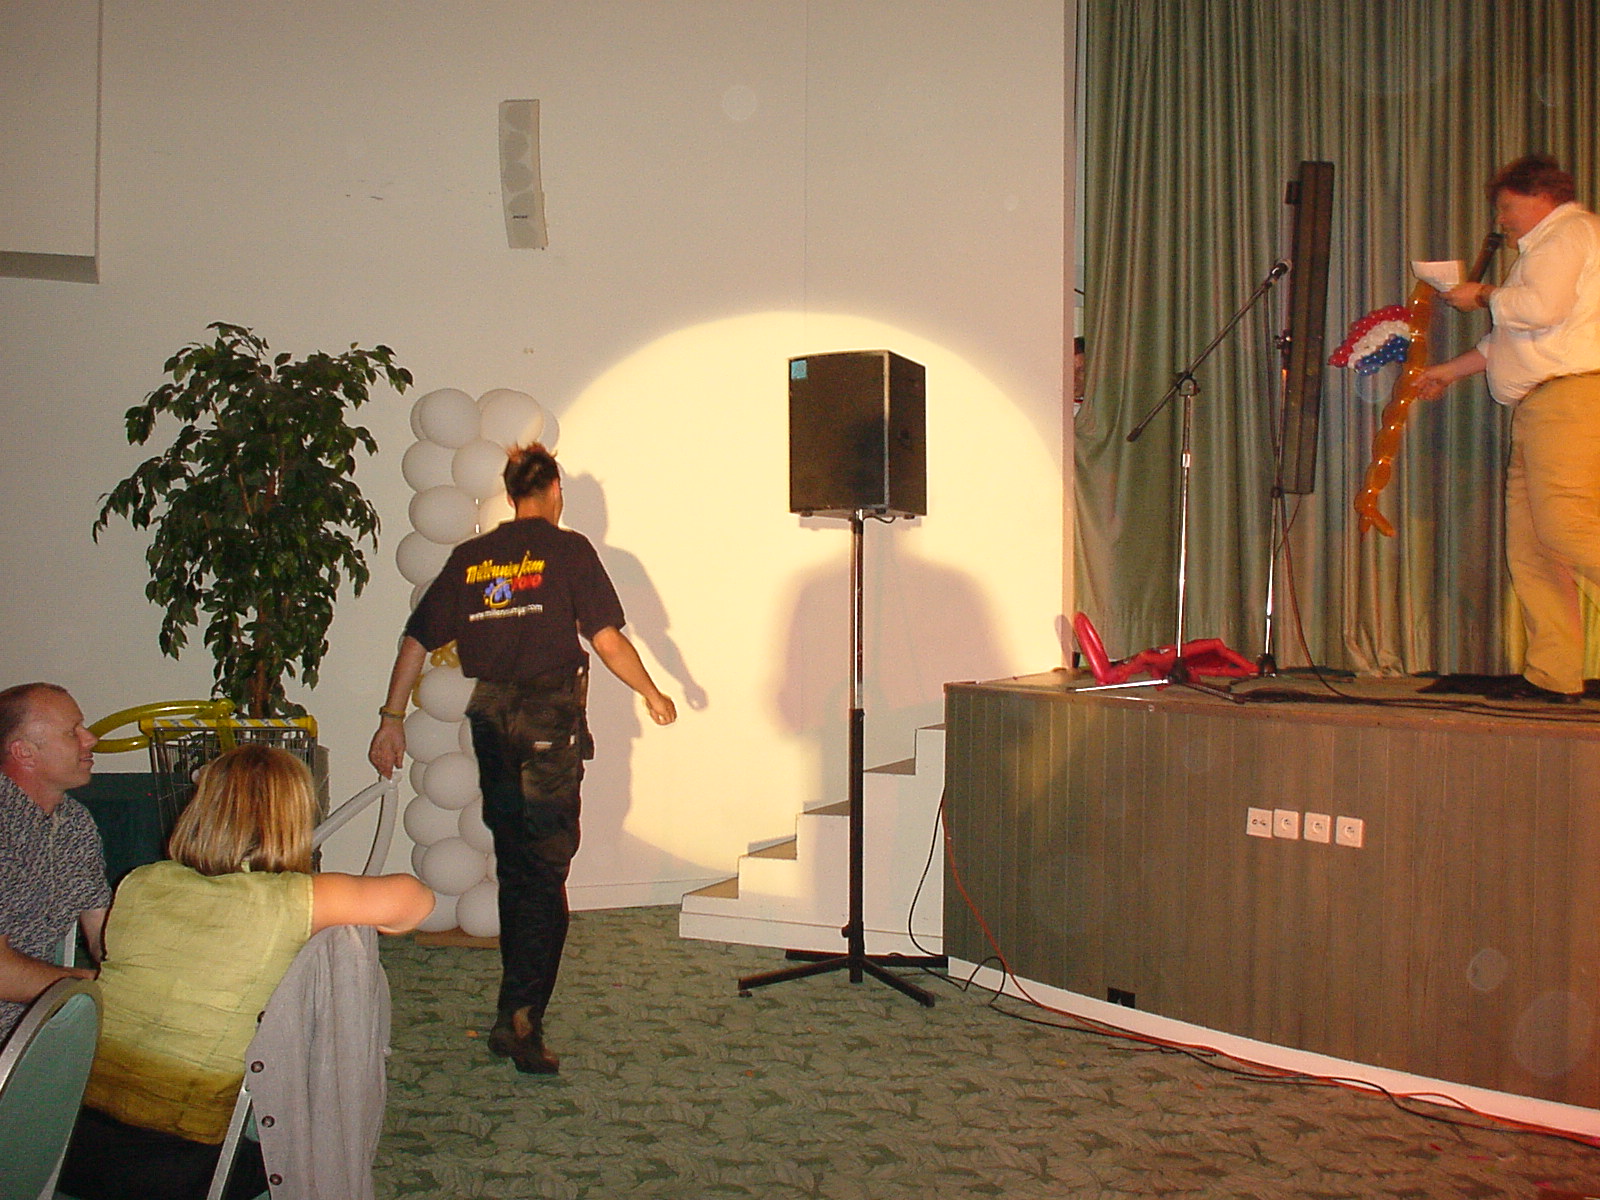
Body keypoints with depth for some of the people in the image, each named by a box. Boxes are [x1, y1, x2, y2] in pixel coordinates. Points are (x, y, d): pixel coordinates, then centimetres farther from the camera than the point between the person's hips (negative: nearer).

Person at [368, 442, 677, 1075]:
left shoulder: (469, 556, 9)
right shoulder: (567, 549, -4)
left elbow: (416, 640, 8)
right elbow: (607, 640, -8)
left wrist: (392, 719, 14)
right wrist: (653, 694, 6)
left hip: (490, 718, 5)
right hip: (550, 719, -5)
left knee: (514, 865, 16)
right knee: (545, 869, -2)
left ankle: (520, 1006, 25)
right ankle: (520, 1017, -7)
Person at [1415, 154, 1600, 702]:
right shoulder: (1546, 245, 30)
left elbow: (1541, 308, -18)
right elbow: (1513, 338, 34)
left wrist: (1483, 295, -1)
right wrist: (1451, 369, 32)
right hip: (1537, 406, 10)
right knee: (1529, 540, 4)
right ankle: (1552, 673, 3)